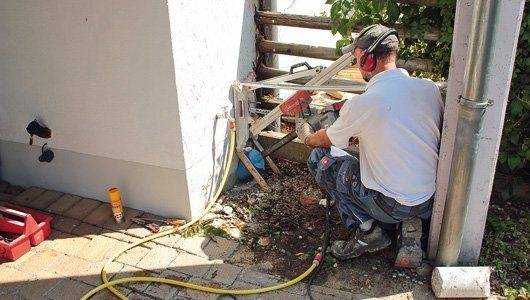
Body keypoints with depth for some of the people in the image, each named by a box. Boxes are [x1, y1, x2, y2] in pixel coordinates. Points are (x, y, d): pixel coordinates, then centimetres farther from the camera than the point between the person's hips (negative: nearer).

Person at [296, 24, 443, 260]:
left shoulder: (362, 104, -17)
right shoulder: (430, 88, -2)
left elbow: (326, 140, 2)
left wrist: (307, 137, 26)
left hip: (393, 206, -6)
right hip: (432, 201, 7)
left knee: (319, 158, 6)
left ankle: (366, 231, 0)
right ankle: (410, 223, 17)